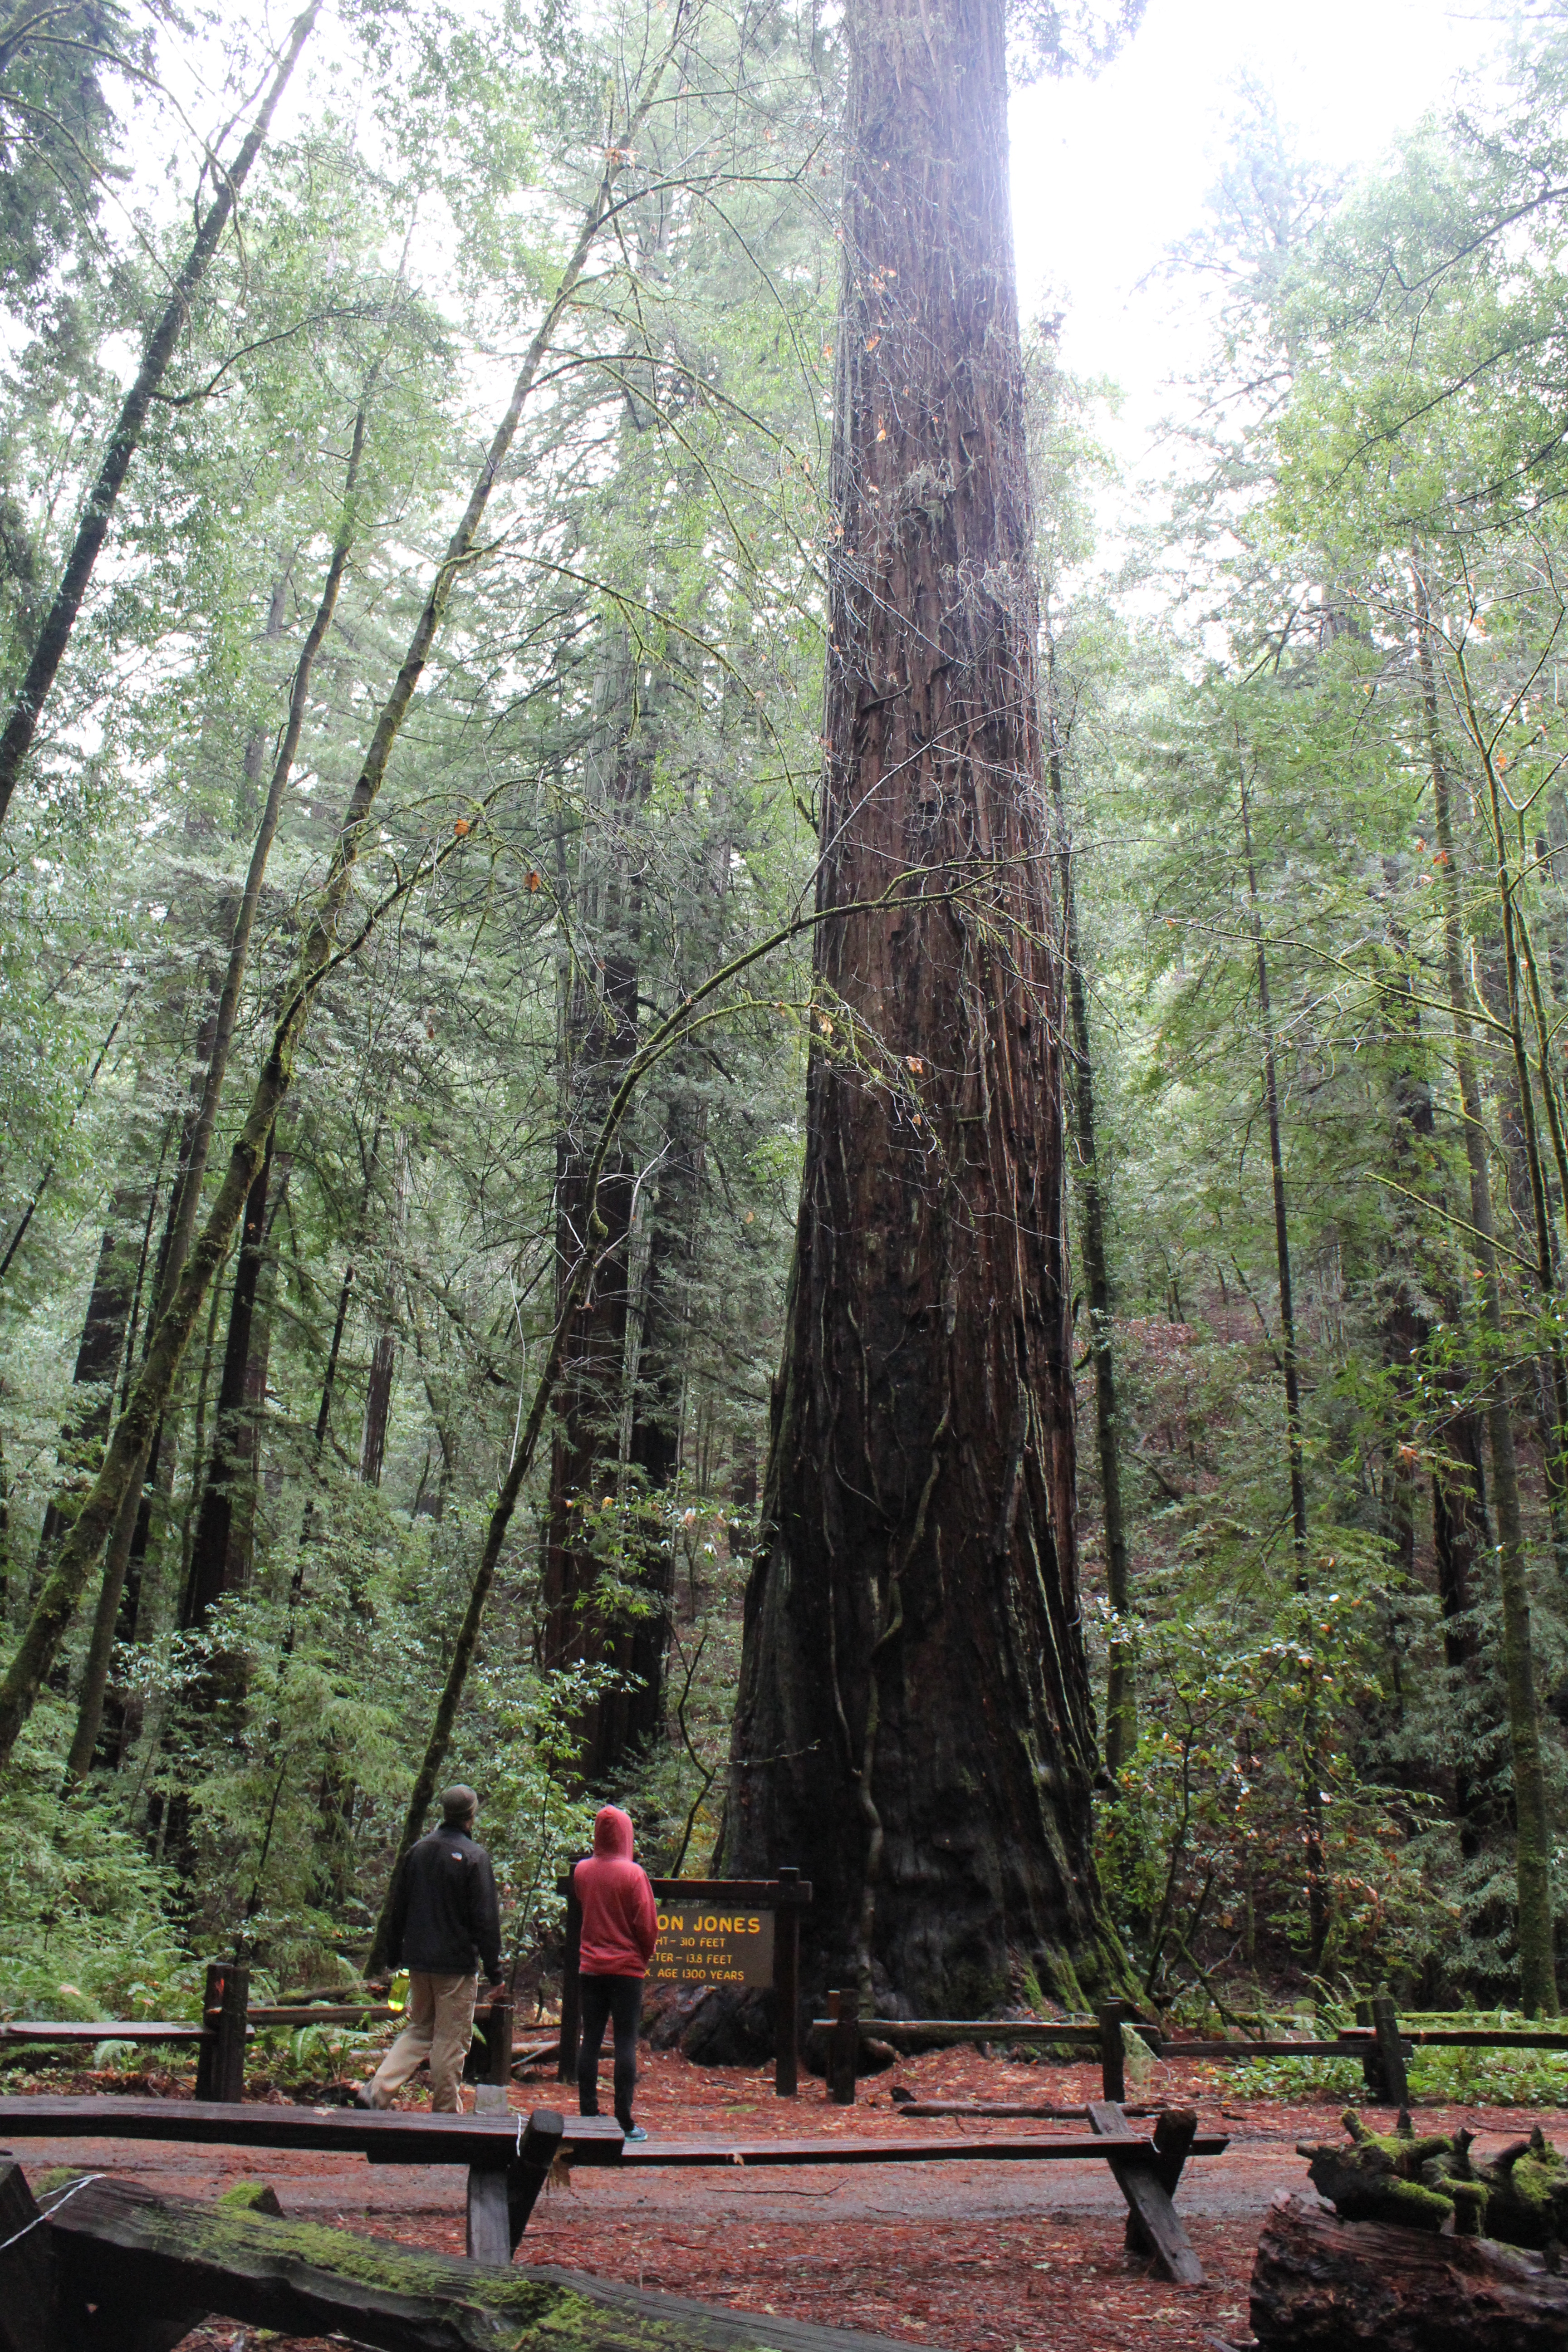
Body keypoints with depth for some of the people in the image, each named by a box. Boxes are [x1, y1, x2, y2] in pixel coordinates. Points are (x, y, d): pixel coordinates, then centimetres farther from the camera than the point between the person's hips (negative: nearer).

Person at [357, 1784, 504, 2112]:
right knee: (451, 2040, 5)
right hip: (457, 1965, -6)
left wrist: (395, 1956, 21)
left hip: (418, 1962, 6)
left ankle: (375, 2091, 4)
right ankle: (446, 2111, 12)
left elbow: (398, 1909, 11)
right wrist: (494, 1972, -7)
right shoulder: (475, 1857, -13)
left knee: (418, 2029, 18)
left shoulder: (417, 1851, 4)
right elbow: (485, 1920, -13)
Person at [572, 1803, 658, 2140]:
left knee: (590, 2040, 9)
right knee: (626, 2042, 0)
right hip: (626, 1967, -4)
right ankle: (624, 2122, 0)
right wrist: (645, 1957, 7)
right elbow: (647, 1925, -9)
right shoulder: (633, 1874, -12)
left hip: (590, 1967, 4)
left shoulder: (582, 1871, 1)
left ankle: (588, 2116, 11)